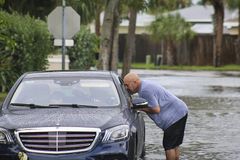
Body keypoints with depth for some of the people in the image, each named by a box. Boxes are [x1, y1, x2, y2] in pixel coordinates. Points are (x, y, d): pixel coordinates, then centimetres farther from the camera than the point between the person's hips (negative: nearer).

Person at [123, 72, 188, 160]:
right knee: (174, 145, 16)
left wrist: (140, 108, -12)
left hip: (175, 114, -10)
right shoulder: (145, 85, 11)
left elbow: (156, 109, -21)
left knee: (169, 146, -7)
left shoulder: (145, 90, -22)